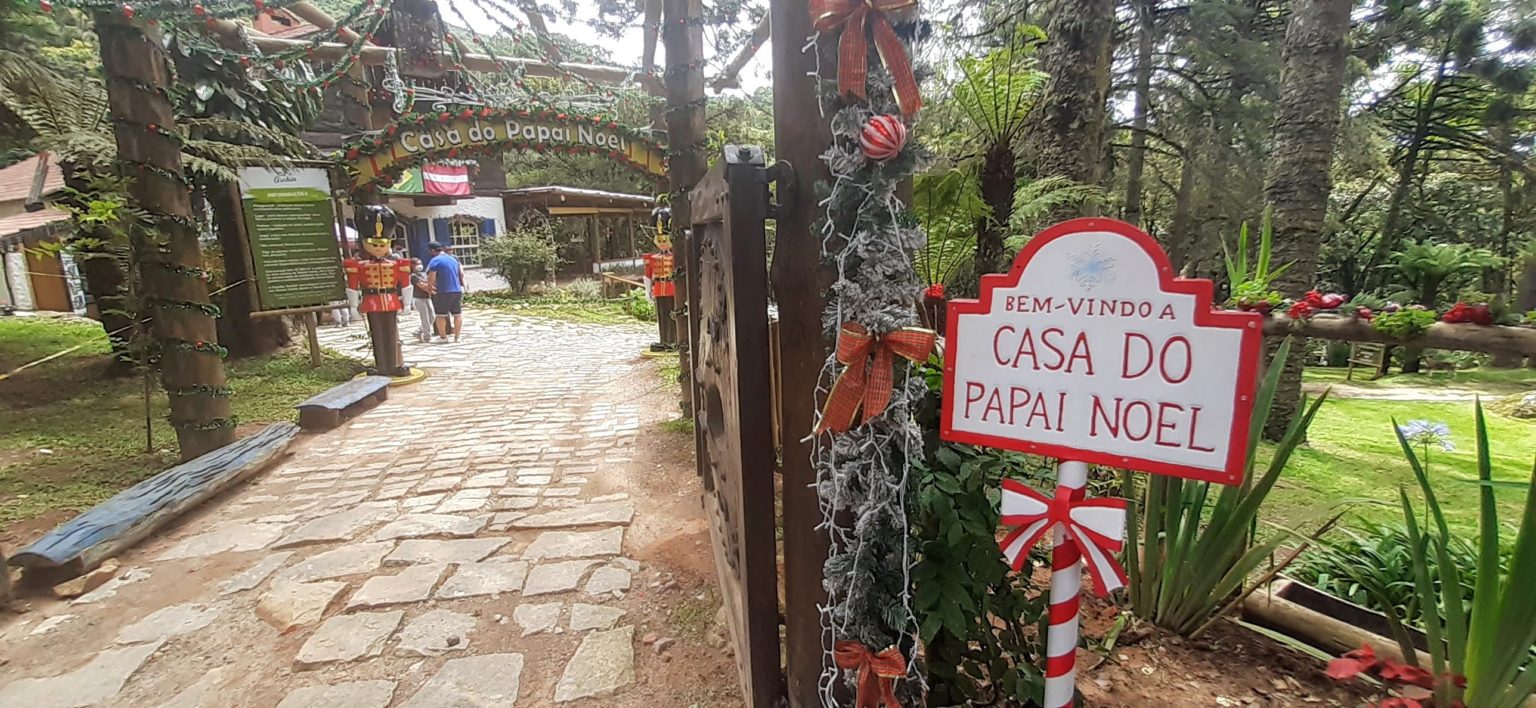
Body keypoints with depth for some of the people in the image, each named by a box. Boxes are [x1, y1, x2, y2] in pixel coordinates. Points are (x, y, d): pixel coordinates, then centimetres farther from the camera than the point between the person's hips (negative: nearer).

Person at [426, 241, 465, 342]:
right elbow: (461, 273, 16)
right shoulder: (453, 258, 11)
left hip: (443, 292, -6)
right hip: (457, 290, 6)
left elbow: (431, 278, -13)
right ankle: (457, 337, 12)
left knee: (441, 315, 6)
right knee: (457, 314, 9)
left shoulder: (435, 261, -10)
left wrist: (429, 287, 3)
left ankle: (443, 337, 11)